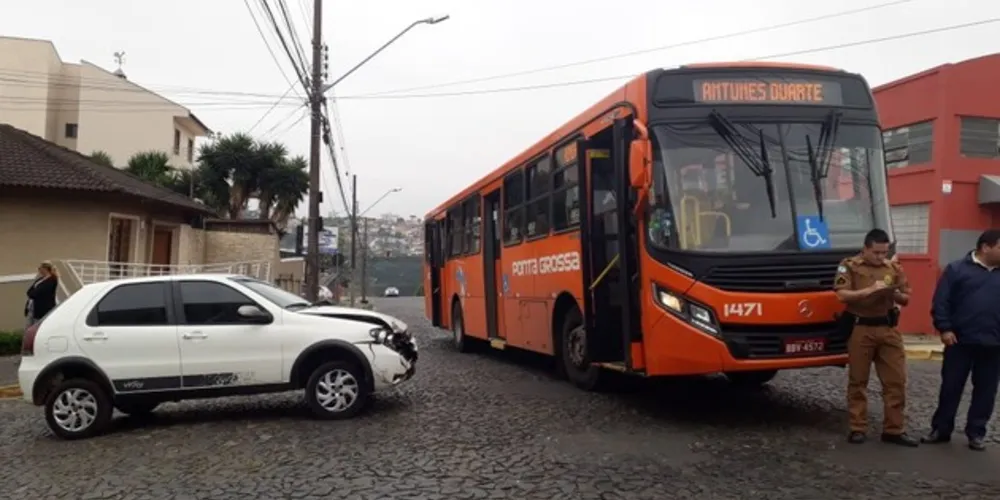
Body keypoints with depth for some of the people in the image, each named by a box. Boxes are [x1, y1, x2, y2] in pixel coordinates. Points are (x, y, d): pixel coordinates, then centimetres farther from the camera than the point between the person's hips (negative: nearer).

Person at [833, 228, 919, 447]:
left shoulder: (894, 268, 11)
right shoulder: (849, 265, -2)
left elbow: (906, 298, 13)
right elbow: (842, 294, -14)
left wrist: (896, 294, -9)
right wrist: (869, 290, -23)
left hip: (888, 329, 4)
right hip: (860, 329, -4)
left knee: (896, 380, 3)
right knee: (858, 381, 4)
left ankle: (893, 430, 12)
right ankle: (858, 429, 12)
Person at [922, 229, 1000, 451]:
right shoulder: (957, 269, -2)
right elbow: (941, 302, -5)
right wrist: (944, 329, -12)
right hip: (960, 341, -3)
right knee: (951, 387, 4)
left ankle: (976, 432, 20)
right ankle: (941, 429, 15)